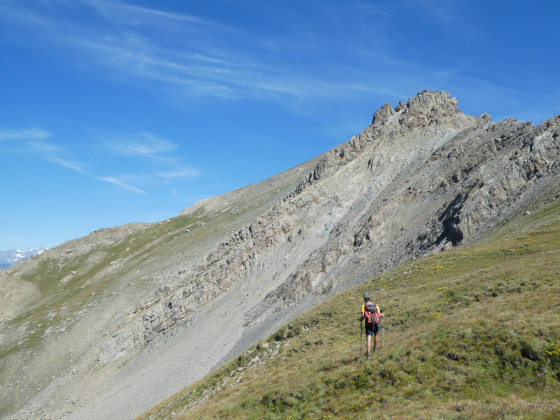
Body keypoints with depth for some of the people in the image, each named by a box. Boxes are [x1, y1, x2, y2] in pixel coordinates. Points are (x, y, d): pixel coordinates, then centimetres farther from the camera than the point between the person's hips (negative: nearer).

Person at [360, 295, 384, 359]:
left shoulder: (364, 306, 1)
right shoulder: (376, 305, 7)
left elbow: (363, 315, -9)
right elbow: (379, 315, 0)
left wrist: (361, 319, 12)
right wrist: (382, 314, 23)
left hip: (368, 324, -3)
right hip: (376, 323, 3)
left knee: (368, 339, -5)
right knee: (375, 335, 28)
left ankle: (369, 354, -18)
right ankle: (375, 348, 47)